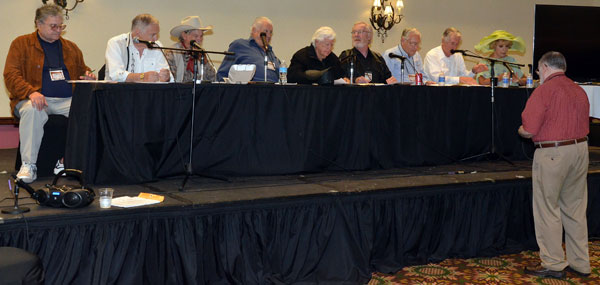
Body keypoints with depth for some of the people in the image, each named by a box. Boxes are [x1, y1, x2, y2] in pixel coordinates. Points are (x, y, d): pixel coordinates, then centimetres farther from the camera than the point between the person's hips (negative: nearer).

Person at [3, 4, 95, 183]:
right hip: (36, 99, -3)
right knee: (31, 110, -39)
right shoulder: (21, 44, 9)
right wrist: (31, 92, -21)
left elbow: (83, 72, 30)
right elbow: (10, 75, -1)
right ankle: (28, 165, -27)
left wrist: (88, 79, 2)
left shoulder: (71, 47, 22)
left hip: (67, 100, 3)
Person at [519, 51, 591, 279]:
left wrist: (521, 131, 5)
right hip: (580, 150, 7)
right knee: (575, 210, 14)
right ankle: (580, 264, 21)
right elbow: (584, 127, 15)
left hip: (552, 154, -7)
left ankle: (553, 265, 9)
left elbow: (529, 131, -16)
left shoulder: (544, 90, -12)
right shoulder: (579, 91, 11)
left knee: (548, 211, 3)